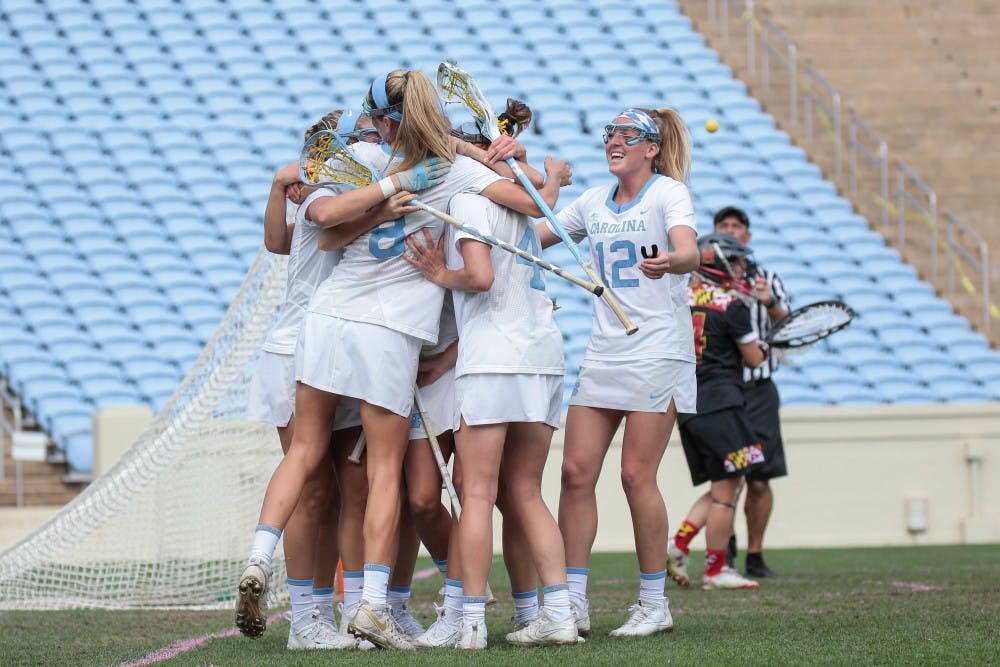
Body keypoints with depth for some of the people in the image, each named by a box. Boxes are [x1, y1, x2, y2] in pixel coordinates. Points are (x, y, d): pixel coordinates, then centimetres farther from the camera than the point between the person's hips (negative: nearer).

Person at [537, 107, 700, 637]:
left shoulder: (669, 192, -5)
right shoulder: (594, 202, 14)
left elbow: (689, 253, -22)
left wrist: (670, 261, -47)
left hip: (657, 351, -6)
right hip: (602, 354, 6)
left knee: (637, 475, -8)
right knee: (576, 471, -3)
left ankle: (654, 604, 2)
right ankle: (573, 603, -1)